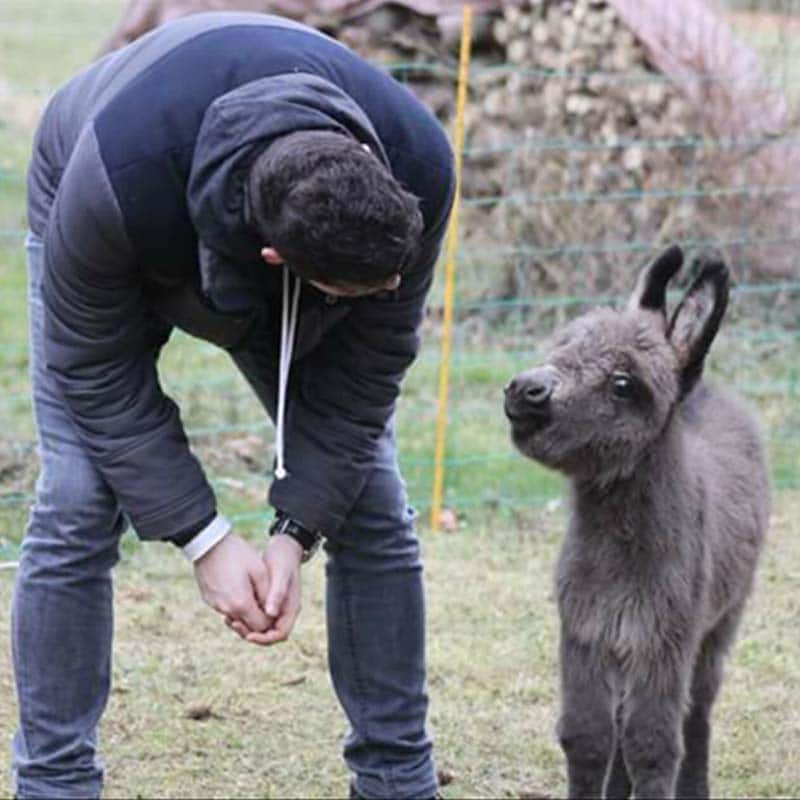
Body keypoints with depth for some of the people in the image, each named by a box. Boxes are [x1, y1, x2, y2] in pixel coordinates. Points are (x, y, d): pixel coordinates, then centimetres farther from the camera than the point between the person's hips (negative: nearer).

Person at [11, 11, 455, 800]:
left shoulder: (415, 165, -37)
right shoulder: (114, 180, -46)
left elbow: (366, 364, -22)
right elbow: (97, 372, -29)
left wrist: (295, 533, -25)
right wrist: (205, 540, -29)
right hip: (117, 258, -2)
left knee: (373, 511, -6)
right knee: (77, 507, -16)